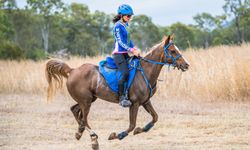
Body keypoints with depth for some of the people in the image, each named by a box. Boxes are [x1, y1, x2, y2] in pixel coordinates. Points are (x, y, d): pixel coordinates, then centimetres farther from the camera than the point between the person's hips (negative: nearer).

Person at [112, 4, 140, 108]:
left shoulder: (125, 25, 16)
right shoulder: (118, 26, -11)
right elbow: (120, 42, -17)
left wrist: (134, 49, 8)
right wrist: (132, 50, -21)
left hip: (125, 54, 10)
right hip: (118, 54, -10)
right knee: (125, 73, -25)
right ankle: (122, 97, -23)